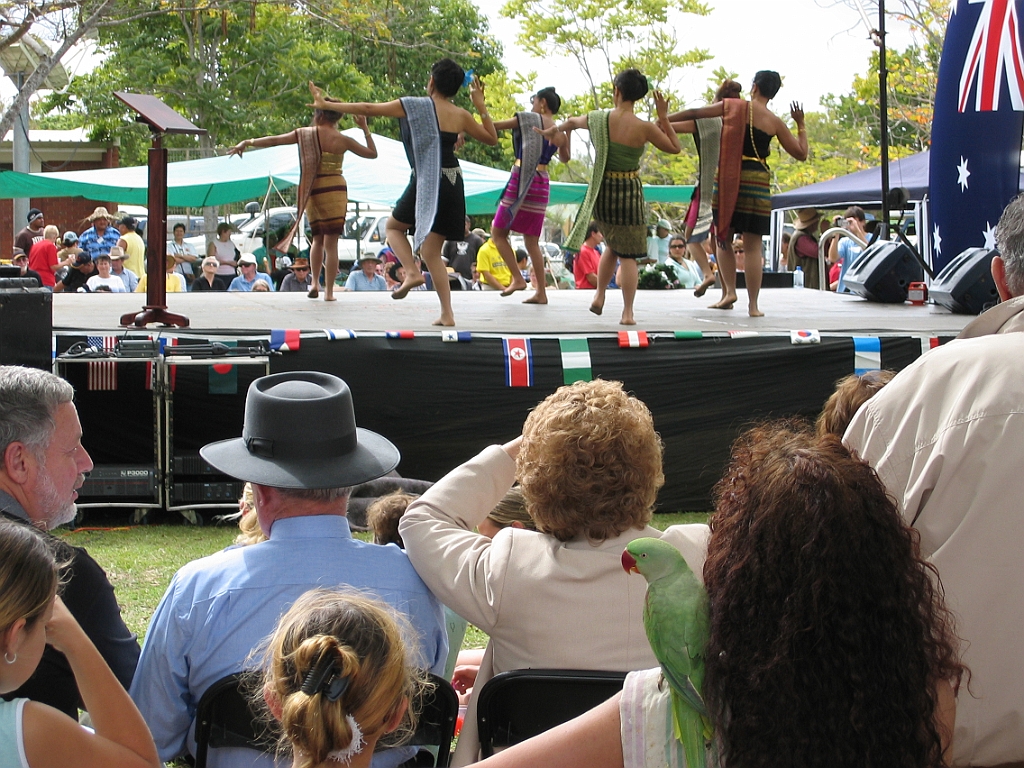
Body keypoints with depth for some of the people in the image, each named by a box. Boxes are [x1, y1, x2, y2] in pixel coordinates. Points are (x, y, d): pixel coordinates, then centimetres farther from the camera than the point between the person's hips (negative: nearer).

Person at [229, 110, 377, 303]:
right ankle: (329, 291, -3)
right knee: (331, 243, 0)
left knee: (317, 238, 19)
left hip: (311, 191, 2)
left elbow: (274, 140, 7)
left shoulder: (304, 134, 1)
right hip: (334, 190, -2)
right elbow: (372, 153, 6)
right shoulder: (342, 140, -2)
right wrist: (365, 128, 14)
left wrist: (248, 142, 19)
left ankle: (315, 282, 4)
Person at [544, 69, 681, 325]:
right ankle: (627, 312, 2)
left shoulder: (598, 119, -4)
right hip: (629, 191, -3)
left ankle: (599, 296, 23)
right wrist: (663, 118, 2)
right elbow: (675, 148, 0)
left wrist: (557, 130, 40)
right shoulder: (644, 128, -14)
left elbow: (571, 122, 19)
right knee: (628, 255, 3)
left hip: (602, 189, 4)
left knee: (612, 245, 26)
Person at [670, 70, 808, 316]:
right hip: (757, 182, 0)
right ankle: (753, 305, 1)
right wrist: (800, 125, 22)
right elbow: (801, 153, 7)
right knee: (752, 247, 2)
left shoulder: (731, 106, 3)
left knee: (724, 239, 15)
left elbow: (694, 114, 6)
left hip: (727, 179, 1)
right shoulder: (774, 123, 2)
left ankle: (729, 291, 2)